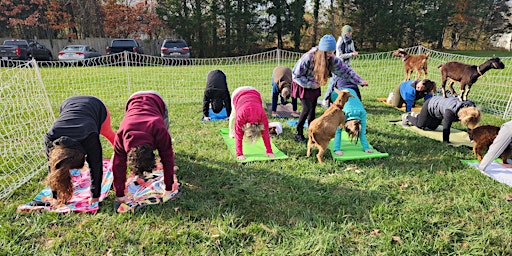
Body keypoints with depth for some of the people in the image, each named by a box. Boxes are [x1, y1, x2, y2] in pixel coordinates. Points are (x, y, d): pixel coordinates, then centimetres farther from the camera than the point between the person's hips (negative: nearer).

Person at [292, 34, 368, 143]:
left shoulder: (333, 59, -16)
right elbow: (296, 75, -25)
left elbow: (345, 70, -10)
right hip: (302, 85, -5)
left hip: (314, 85, 5)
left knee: (313, 109, 4)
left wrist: (359, 81, -16)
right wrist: (311, 84, -23)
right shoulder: (308, 58, -32)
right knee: (307, 108, -14)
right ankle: (299, 134, -1)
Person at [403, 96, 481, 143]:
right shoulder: (450, 111, -49)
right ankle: (407, 117, 38)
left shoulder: (470, 108, -29)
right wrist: (446, 142, -40)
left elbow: (471, 124, -17)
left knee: (432, 127, 25)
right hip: (430, 105, -7)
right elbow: (446, 127, -44)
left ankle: (416, 115, 48)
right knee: (420, 125, 9)